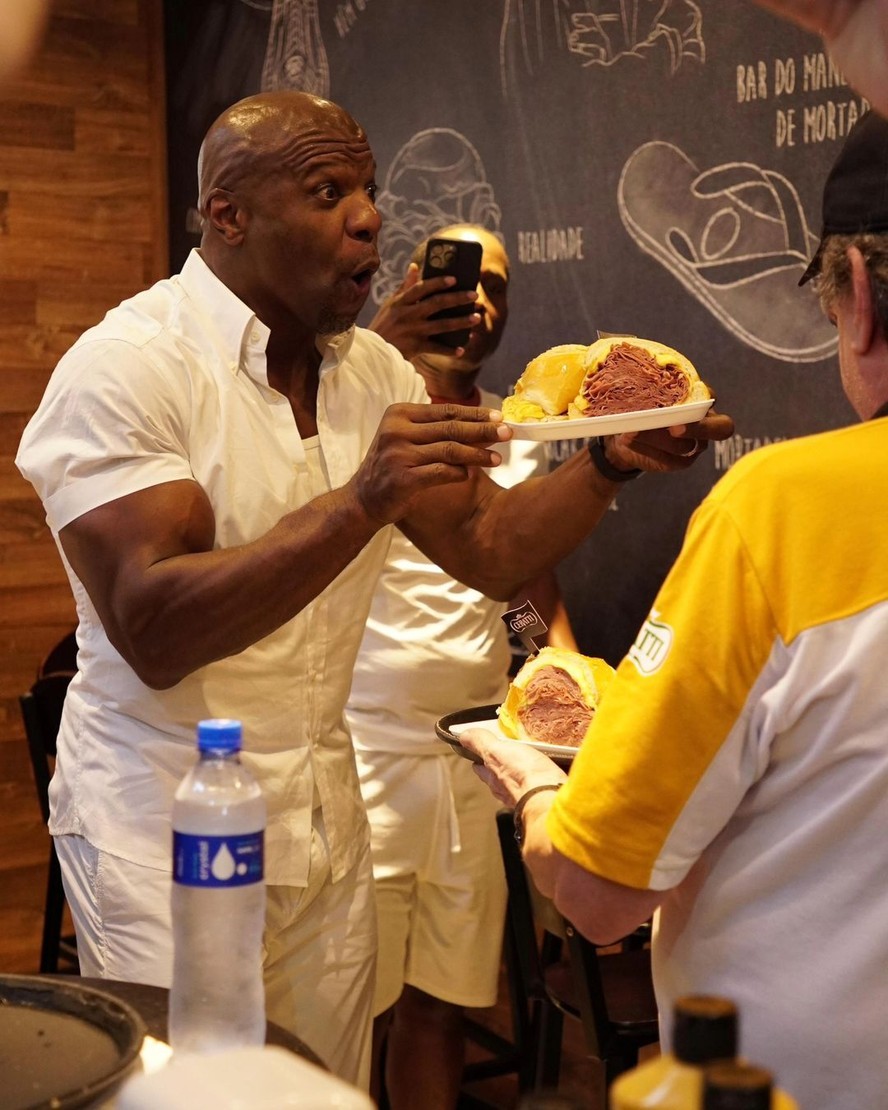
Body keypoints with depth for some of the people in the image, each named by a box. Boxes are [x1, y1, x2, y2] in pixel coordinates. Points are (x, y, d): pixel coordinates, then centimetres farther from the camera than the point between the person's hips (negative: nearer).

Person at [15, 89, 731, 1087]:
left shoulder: (373, 370, 7)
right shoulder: (126, 366, -15)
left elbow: (487, 548, 4)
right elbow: (153, 634, -24)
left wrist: (610, 462, -13)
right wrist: (363, 501, -32)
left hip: (325, 818, 6)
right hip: (168, 828, -6)